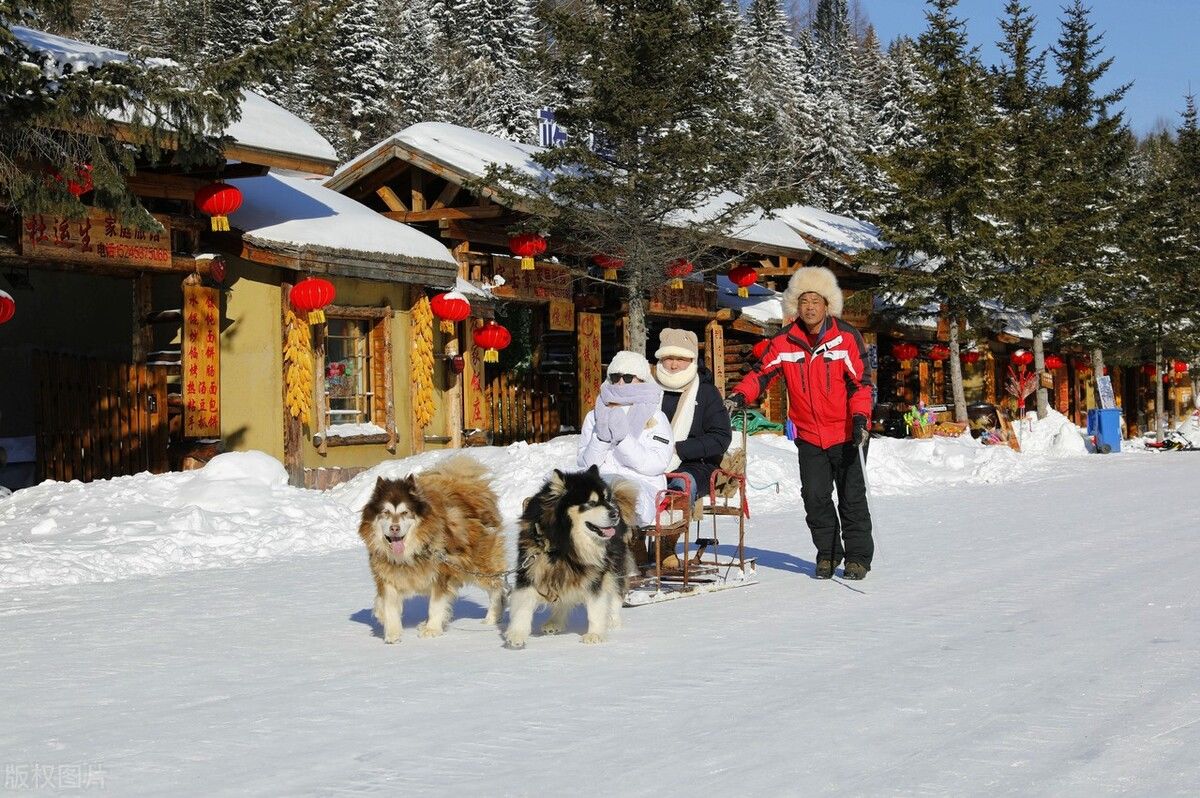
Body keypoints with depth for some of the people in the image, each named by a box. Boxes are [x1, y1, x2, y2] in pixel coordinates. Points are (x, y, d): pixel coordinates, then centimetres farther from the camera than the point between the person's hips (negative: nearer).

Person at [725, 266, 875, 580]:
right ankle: (828, 553, 20)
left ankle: (858, 556, 15)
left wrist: (860, 418, -19)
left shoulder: (846, 337, -6)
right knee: (815, 496, 3)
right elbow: (762, 372, 1)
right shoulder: (785, 341, 1)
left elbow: (861, 382, -7)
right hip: (809, 436, 3)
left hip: (846, 434, -3)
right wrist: (739, 396, -17)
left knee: (852, 497, 2)